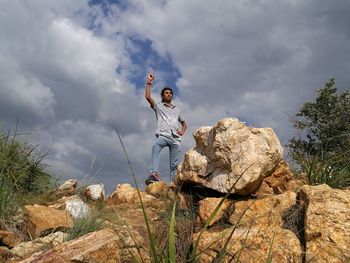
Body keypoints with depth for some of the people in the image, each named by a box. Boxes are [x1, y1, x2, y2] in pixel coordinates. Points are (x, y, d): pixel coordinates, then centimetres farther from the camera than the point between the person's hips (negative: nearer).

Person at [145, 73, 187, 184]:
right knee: (156, 147, -38)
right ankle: (154, 173, -52)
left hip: (175, 138, 5)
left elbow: (184, 123, 34)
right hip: (163, 135, -4)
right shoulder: (158, 106, 18)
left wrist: (182, 131, 12)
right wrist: (149, 82, 6)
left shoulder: (177, 109, 29)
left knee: (174, 164, -4)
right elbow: (147, 97, 4)